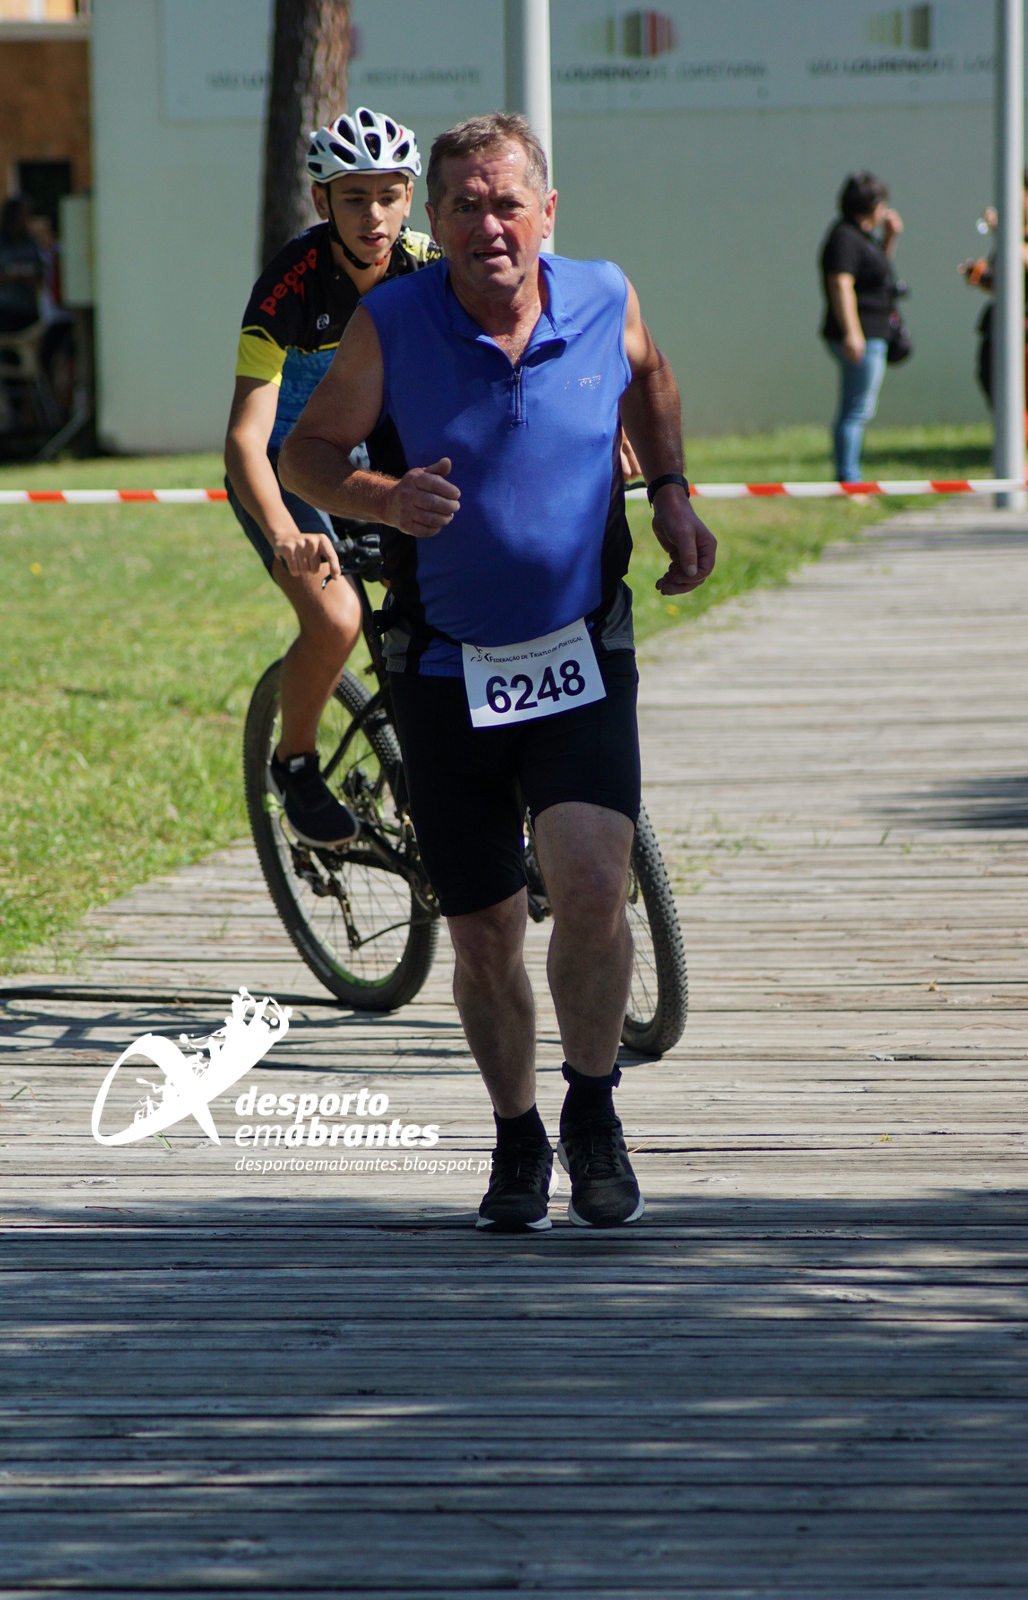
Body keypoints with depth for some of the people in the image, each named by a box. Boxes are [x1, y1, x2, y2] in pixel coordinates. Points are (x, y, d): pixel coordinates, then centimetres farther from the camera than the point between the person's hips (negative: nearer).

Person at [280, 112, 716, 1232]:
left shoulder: (606, 300, -4)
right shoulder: (388, 327, -10)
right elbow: (305, 453, -2)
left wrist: (670, 493, 10)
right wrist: (385, 499, -21)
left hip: (581, 657, 0)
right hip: (447, 669, 0)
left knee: (592, 883, -21)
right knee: (483, 935, 6)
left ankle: (592, 1115, 2)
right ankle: (517, 1141, 30)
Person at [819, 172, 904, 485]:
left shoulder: (860, 235, 17)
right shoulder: (844, 238, -15)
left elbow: (877, 268, 32)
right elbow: (841, 285, -23)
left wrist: (890, 238, 17)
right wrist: (851, 333, -29)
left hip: (871, 336, 11)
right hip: (860, 338, -11)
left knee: (857, 410, 14)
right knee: (857, 409, -10)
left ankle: (848, 478, 18)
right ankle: (848, 477, -10)